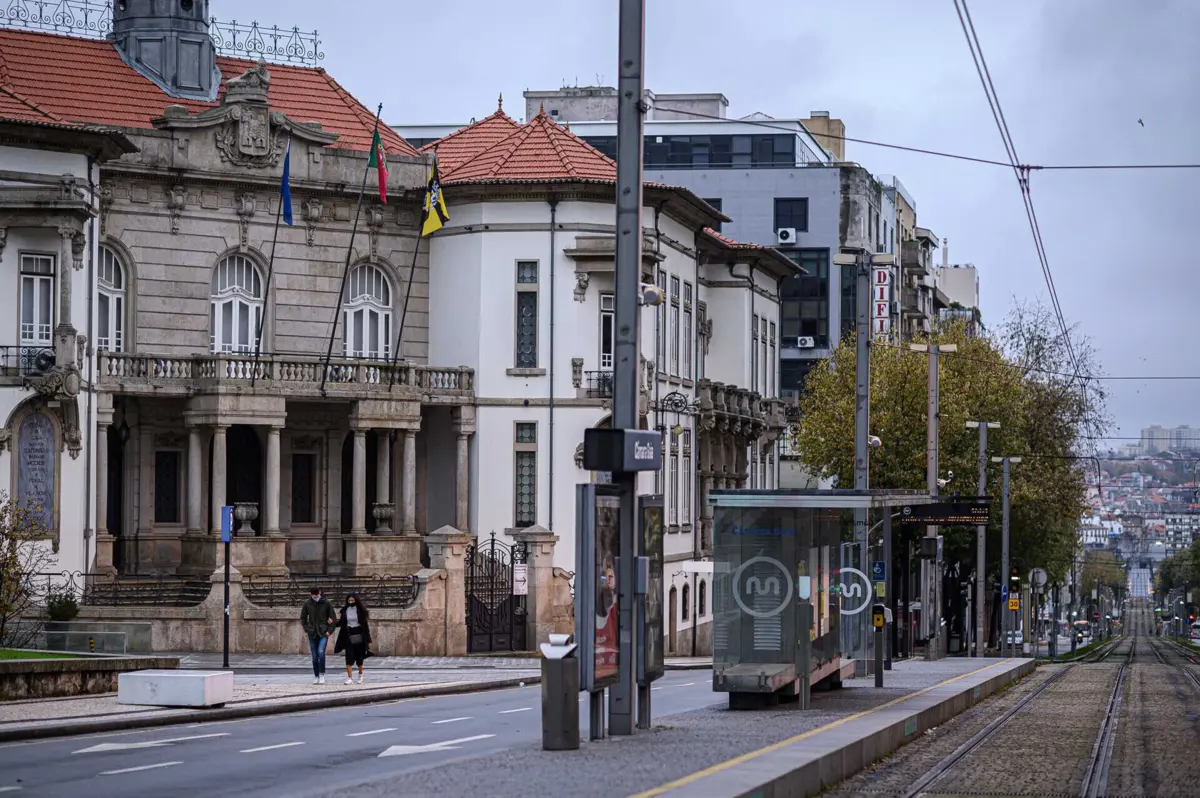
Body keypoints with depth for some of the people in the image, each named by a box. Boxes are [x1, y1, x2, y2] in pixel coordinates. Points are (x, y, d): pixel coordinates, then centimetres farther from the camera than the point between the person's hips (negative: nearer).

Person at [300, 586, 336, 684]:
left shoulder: (327, 603, -4)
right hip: (312, 634, 2)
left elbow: (334, 618, 1)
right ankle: (316, 676, 14)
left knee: (321, 652, -20)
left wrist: (330, 631, -6)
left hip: (323, 633, -2)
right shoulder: (307, 604, 1)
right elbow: (303, 618, 14)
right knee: (314, 656, 4)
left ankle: (322, 675, -13)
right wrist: (307, 629, 4)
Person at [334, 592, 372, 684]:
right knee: (349, 658, -8)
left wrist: (368, 639, -4)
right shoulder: (345, 610, 3)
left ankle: (360, 674, 33)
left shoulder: (360, 610, -4)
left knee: (359, 658, 7)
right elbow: (341, 623, 11)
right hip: (348, 637, 1)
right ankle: (350, 678, -10)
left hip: (359, 636, -1)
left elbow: (365, 625, -2)